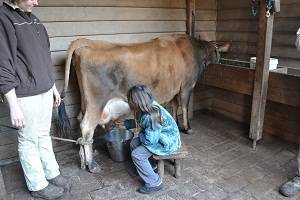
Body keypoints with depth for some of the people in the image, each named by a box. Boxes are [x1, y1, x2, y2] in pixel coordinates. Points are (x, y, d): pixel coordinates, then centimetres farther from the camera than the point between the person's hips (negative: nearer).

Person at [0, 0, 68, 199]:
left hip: (45, 91, 7)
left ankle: (52, 173, 34)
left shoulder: (32, 18, 12)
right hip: (26, 96, -7)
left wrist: (53, 86, 18)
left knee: (44, 135, 18)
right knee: (29, 141, 8)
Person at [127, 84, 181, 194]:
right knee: (134, 144, 7)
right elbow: (141, 123, 14)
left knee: (137, 155, -15)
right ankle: (148, 166, 25)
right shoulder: (150, 106, -7)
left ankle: (154, 183, -1)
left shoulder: (152, 116, -34)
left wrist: (140, 135, -9)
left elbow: (150, 140, -28)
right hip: (157, 136, 9)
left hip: (167, 142, -9)